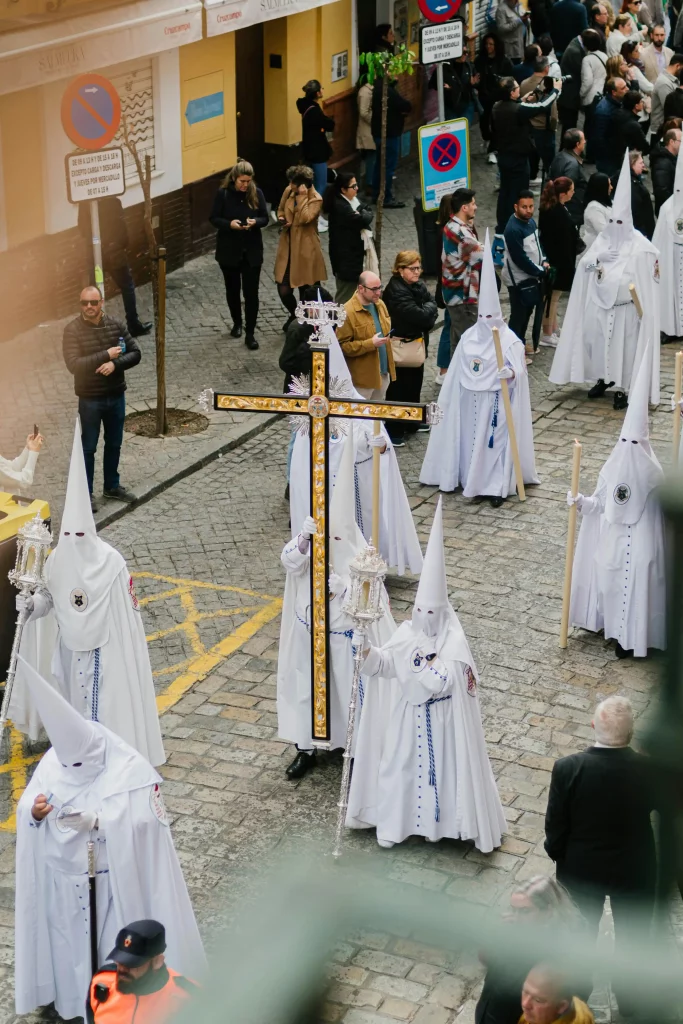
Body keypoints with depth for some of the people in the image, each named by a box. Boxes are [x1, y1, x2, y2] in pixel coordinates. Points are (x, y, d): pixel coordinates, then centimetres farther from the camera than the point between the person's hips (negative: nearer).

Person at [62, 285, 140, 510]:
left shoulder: (116, 325, -3)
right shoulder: (72, 330, -14)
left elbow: (136, 354, -3)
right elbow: (73, 364, -23)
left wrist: (115, 364, -21)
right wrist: (106, 355, -24)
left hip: (116, 396, 4)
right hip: (90, 399, -4)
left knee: (114, 444, 17)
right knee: (88, 447, 7)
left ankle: (112, 486, 34)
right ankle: (86, 493, 19)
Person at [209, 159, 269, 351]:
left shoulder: (256, 193, -5)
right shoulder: (223, 194, -9)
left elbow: (265, 218, 0)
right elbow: (214, 218, -5)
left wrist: (255, 222, -22)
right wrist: (229, 224, -24)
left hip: (252, 251, 0)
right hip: (229, 250, 0)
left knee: (251, 292, -2)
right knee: (232, 289, 15)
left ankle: (250, 334, 4)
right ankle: (237, 323, 38)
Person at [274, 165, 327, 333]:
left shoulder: (315, 199, -12)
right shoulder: (288, 191, 4)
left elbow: (305, 218, -27)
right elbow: (280, 210, 21)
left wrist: (302, 196, -25)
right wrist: (282, 219, 0)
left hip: (306, 251, -5)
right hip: (287, 248, 5)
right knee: (283, 290, 4)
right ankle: (294, 314, 34)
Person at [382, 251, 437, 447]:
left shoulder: (418, 285, 6)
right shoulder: (396, 291, -21)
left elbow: (432, 309, 4)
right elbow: (419, 316, -25)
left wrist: (427, 313, -16)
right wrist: (429, 308, -7)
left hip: (417, 343, 8)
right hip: (401, 346, -8)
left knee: (415, 384, 19)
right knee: (399, 388, 0)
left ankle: (412, 422, 34)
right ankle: (394, 430, 8)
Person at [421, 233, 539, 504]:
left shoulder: (510, 340, -10)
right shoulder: (469, 337, 4)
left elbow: (519, 371, -12)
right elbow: (457, 372, 9)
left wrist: (511, 373, -36)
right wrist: (445, 400, 10)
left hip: (497, 402, -5)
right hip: (470, 401, 5)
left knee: (495, 442, -4)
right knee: (469, 440, 11)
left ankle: (496, 487, -1)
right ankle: (469, 480, 24)